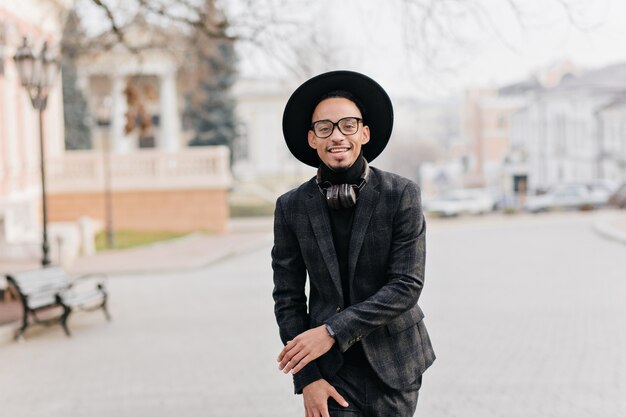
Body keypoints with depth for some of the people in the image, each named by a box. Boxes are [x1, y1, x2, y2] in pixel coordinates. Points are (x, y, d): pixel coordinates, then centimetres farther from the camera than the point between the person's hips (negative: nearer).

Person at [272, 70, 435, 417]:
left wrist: (332, 330, -18)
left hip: (393, 363, 0)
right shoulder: (291, 207, -2)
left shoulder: (402, 195, -8)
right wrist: (307, 377, -7)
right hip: (331, 367, 0)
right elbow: (287, 298, 1)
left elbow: (407, 286, -13)